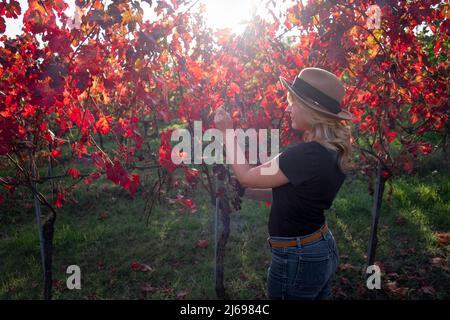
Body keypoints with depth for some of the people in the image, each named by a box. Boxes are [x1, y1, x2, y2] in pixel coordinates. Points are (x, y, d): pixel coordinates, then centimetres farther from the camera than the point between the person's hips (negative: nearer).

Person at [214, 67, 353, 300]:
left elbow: (246, 176, -16)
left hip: (296, 261, -8)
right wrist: (245, 192, 8)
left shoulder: (305, 155, -30)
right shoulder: (333, 151, -2)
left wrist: (227, 132, -5)